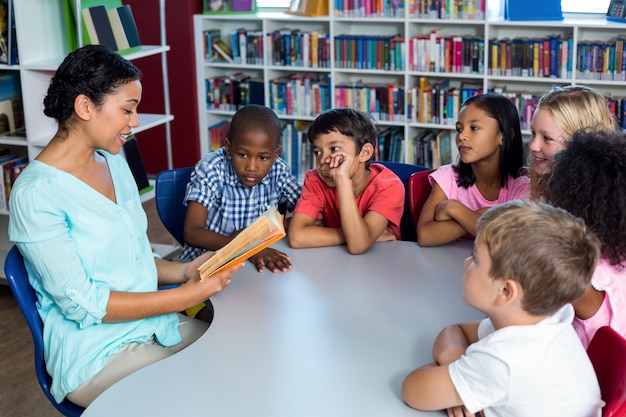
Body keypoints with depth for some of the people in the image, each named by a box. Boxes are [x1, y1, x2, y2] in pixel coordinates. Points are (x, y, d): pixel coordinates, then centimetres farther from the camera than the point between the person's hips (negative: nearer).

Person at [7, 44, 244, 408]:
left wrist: (183, 271, -3)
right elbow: (81, 304, -18)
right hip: (96, 355, -7)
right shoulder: (36, 193, -17)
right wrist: (187, 296, -20)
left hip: (156, 324, 7)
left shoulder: (114, 161, 7)